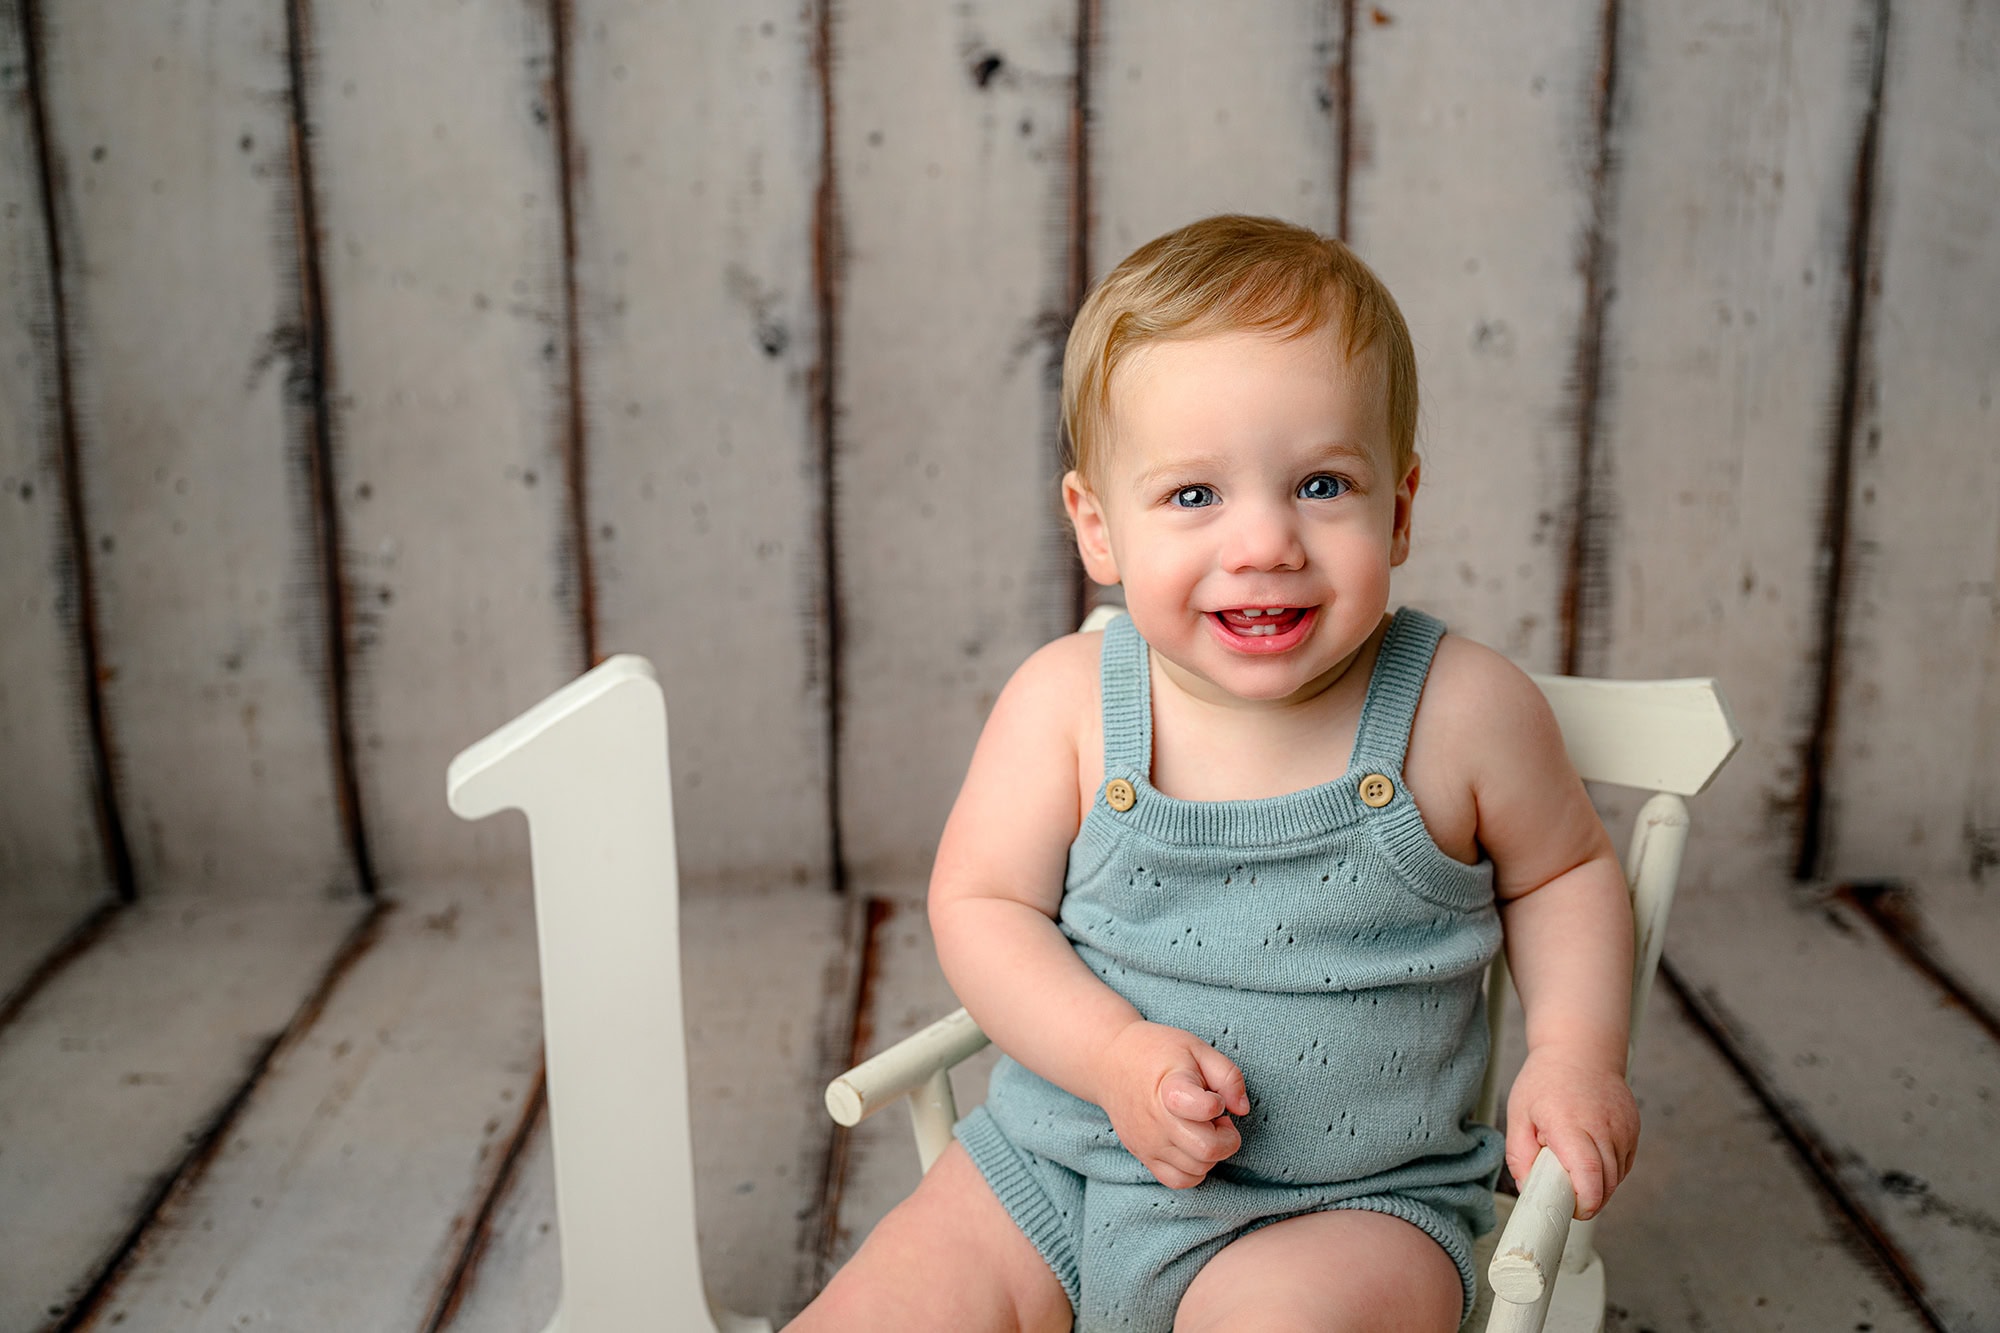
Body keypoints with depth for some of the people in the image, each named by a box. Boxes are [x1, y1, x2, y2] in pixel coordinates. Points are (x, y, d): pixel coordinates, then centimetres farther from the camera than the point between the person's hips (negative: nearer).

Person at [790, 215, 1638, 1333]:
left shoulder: (1465, 707, -10)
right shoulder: (1067, 702, -10)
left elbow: (1563, 871, 8)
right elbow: (982, 905, -4)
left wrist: (1577, 1055, -5)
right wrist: (1115, 1054, -18)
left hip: (1347, 1205, -2)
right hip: (1058, 1160, 2)